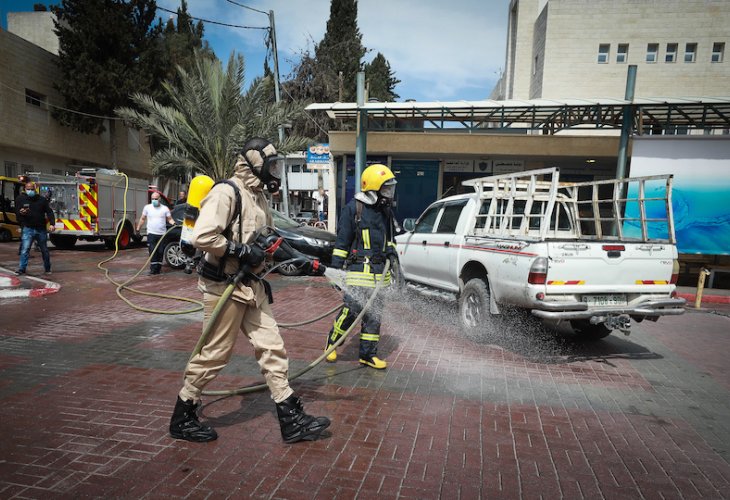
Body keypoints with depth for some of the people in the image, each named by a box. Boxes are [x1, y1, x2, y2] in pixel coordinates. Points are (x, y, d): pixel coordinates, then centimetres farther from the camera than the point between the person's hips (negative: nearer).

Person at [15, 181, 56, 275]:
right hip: (28, 229, -1)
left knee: (45, 250, 11)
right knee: (25, 249, -10)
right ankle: (21, 269, -5)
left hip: (41, 229, 1)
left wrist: (52, 224, -10)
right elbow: (17, 212, 5)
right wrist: (21, 213, -20)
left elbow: (49, 212, 3)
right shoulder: (20, 199, 3)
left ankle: (47, 269, 23)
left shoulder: (42, 199, 4)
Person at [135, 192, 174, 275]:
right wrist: (138, 228, 12)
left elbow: (169, 219, 6)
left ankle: (158, 268, 11)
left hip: (162, 234, 1)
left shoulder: (165, 208, 5)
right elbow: (142, 219, 13)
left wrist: (173, 223, -15)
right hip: (151, 234, -1)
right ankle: (153, 268, -6)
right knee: (153, 252, -9)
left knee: (160, 252, 3)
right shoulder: (147, 207, 6)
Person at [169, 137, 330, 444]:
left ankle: (292, 421, 14)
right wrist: (242, 250, -21)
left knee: (272, 347, 6)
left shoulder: (259, 197, 14)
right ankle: (182, 419, 26)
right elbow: (202, 237, -26)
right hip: (223, 287, -9)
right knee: (214, 353, 3)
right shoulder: (226, 193, -15)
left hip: (250, 286, 9)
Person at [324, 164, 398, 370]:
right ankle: (332, 341, 15)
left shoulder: (386, 211, 15)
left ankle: (368, 354, 19)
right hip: (359, 269, -6)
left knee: (374, 313, 8)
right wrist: (336, 268, -9)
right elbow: (342, 241, -6)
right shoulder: (354, 208, -6)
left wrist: (391, 252, 9)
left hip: (380, 271, 7)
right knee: (352, 309, -10)